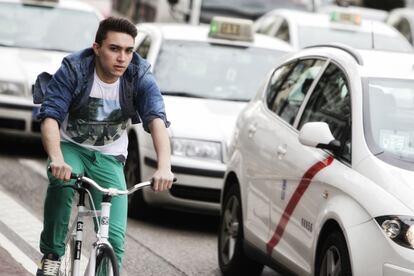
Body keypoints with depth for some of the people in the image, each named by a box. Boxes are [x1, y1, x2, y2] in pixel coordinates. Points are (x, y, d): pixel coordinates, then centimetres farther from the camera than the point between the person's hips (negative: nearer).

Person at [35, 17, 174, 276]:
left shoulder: (140, 77, -17)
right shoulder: (74, 70, -21)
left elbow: (156, 119, -30)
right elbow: (50, 116, -29)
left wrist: (164, 167, -48)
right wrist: (57, 159, -49)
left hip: (109, 157, 2)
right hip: (70, 147, -2)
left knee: (115, 237, -12)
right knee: (62, 183, -36)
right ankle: (52, 255, -18)